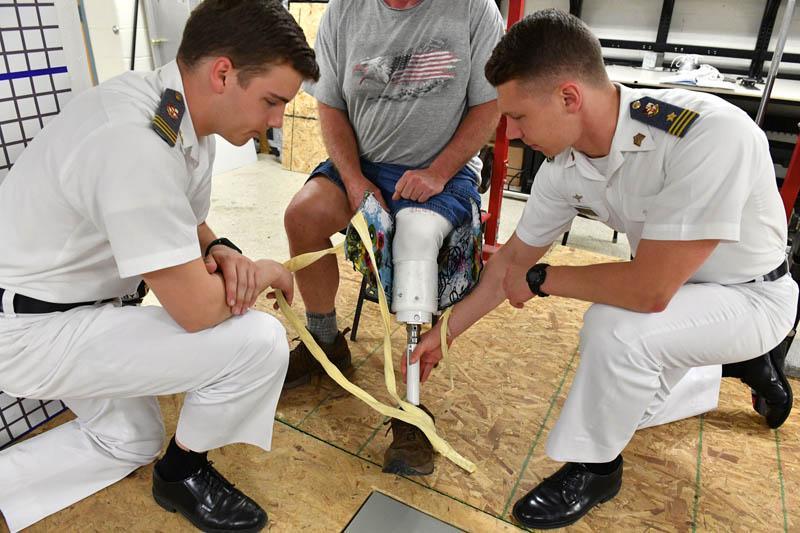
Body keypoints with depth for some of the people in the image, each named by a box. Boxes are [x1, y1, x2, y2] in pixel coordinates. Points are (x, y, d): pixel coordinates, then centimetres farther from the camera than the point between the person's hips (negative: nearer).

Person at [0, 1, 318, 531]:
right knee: (260, 343, -18)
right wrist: (266, 271, -10)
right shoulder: (137, 143, -33)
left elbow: (185, 223, 12)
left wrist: (220, 251, -10)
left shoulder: (183, 113, -3)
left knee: (129, 440, 24)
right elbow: (197, 310, -29)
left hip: (56, 301, 10)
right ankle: (183, 475, 9)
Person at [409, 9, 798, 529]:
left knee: (614, 326, -33)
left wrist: (541, 280, -21)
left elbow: (649, 290, -36)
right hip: (673, 285, 7)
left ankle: (595, 467, -6)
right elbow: (514, 257, -3)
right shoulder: (565, 167, -16)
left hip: (751, 296, -6)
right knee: (616, 399, 16)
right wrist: (445, 332, 3)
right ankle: (735, 363, 34)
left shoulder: (709, 135, -37)